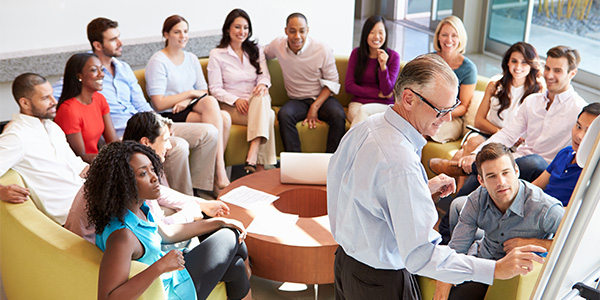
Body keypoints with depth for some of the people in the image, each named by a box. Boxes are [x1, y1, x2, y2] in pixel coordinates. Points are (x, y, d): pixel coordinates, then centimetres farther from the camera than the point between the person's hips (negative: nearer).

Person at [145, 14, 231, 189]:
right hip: (169, 116, -6)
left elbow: (203, 92, 11)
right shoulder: (158, 62, -4)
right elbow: (159, 104, -12)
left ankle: (218, 170, -18)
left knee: (225, 118, -26)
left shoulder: (191, 59, 17)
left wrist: (187, 101, -11)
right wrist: (190, 93, -8)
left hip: (190, 109, 6)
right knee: (216, 111, -29)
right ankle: (220, 173, -29)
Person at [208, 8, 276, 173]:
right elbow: (215, 89, -1)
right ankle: (260, 165, -39)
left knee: (261, 97, -37)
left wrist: (263, 84, -18)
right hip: (231, 107, -3)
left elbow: (264, 75, 8)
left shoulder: (256, 50, 16)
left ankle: (252, 158, -49)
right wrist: (236, 100, -19)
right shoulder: (216, 54, 3)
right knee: (267, 116, -34)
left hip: (256, 103, 3)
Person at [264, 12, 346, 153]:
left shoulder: (323, 50, -11)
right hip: (297, 100, 2)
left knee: (338, 115, -33)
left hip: (322, 98, -1)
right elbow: (263, 54, 21)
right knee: (284, 114, -32)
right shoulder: (278, 45, -3)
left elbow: (332, 82, -4)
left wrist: (315, 107, -15)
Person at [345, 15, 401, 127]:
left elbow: (387, 91, -5)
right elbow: (349, 86, 2)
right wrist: (378, 94, -4)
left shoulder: (393, 56, 1)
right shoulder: (356, 53, 7)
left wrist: (383, 66, -19)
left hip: (384, 106, -1)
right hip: (358, 103, 1)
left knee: (363, 111, -34)